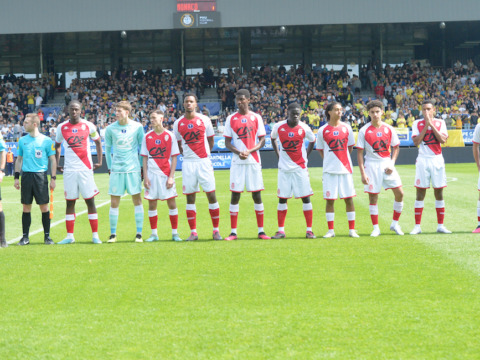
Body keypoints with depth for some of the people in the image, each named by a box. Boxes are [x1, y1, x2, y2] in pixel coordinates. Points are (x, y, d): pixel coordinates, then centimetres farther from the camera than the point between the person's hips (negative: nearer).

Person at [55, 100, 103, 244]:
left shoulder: (88, 126, 1)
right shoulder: (62, 128, 5)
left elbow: (97, 141, 13)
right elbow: (57, 145, 19)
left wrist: (99, 161, 7)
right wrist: (56, 164, 11)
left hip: (85, 169, -1)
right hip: (69, 170, 1)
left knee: (90, 201, -2)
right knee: (70, 202, 4)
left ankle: (95, 235, 2)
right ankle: (70, 236, 9)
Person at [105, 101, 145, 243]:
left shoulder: (137, 127, 0)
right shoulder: (110, 129, 1)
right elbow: (107, 149, 11)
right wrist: (110, 167, 7)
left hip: (133, 168, 0)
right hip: (116, 169, 1)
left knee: (137, 199, 0)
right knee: (114, 202, -1)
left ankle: (139, 233, 7)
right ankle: (113, 234, 8)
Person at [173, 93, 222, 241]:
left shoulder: (204, 120, 1)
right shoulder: (178, 123, 4)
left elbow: (210, 140, 10)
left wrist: (205, 154, 7)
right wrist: (185, 155, 4)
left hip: (204, 162, -1)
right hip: (188, 163, 1)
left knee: (211, 194, -3)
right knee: (190, 197, 2)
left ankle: (216, 230, 5)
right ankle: (193, 232, 7)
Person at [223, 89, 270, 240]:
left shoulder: (256, 118, 4)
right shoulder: (231, 119, 6)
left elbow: (262, 141, 2)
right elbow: (227, 142, 5)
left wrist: (249, 151, -14)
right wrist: (238, 152, -13)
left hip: (254, 161, 0)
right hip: (237, 162, 0)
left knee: (257, 195, 2)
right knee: (235, 195, -2)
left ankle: (261, 231, 7)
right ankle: (233, 232, 2)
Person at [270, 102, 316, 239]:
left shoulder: (304, 128, -6)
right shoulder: (279, 127, -3)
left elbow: (312, 141, 12)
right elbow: (273, 139, 16)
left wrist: (306, 157, 4)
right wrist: (278, 156, 8)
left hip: (300, 168, -1)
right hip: (284, 168, 1)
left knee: (305, 198, -2)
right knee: (282, 198, 3)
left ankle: (309, 230, 2)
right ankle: (281, 230, 9)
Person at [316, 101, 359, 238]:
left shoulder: (346, 128, 5)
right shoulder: (322, 131, 0)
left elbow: (350, 147, 14)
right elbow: (320, 150, 10)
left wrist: (344, 160, 9)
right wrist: (329, 160, 3)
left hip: (345, 169, 1)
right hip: (329, 170, -1)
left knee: (349, 199, 1)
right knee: (330, 200, 0)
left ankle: (352, 229, 7)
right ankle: (330, 230, 8)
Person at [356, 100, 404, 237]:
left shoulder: (389, 129, 2)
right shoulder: (364, 131, -5)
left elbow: (396, 147, 12)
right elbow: (360, 152, -3)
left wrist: (392, 164, -3)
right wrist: (362, 173, -10)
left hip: (386, 164, 2)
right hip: (371, 165, -2)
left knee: (399, 193, -5)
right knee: (373, 197, -1)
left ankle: (395, 224, 10)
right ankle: (376, 228, 9)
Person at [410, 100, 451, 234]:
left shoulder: (440, 123, 5)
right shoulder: (417, 124, 3)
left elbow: (443, 140, -10)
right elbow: (416, 142, -10)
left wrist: (431, 124, -12)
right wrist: (426, 126, -12)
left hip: (437, 160, 1)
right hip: (423, 160, -1)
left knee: (439, 192, 3)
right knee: (420, 192, -2)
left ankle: (440, 226, 10)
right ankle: (417, 226, 1)